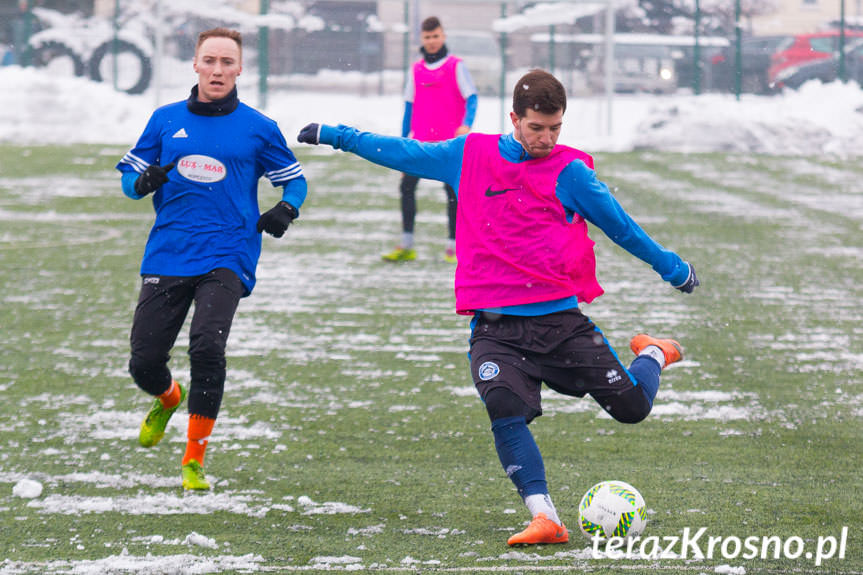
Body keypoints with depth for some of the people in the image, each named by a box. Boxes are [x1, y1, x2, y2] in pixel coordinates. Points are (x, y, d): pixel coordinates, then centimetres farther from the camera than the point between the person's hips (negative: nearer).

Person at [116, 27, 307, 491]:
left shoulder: (258, 129, 5)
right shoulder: (166, 120, 9)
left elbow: (295, 179, 15)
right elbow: (130, 176, 15)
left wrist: (286, 210, -6)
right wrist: (144, 182, -9)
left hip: (226, 258, -2)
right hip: (166, 256, 3)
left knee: (206, 347, -24)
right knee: (144, 361, -1)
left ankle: (194, 460, -9)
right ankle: (169, 398, 39)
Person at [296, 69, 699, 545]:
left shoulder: (570, 172, 1)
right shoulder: (469, 156, 7)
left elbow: (620, 225, 12)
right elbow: (405, 153, 20)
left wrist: (671, 267, 18)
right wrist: (335, 136, 23)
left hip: (561, 318, -1)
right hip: (496, 327, 1)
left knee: (631, 407, -1)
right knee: (505, 409, -25)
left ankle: (654, 355, 34)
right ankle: (544, 518, -23)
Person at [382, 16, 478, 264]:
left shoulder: (456, 66, 0)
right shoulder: (416, 70, 13)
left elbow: (471, 98, -6)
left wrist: (466, 124, -24)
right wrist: (403, 140, 15)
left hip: (449, 141, -4)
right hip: (421, 141, 4)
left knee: (452, 191, -1)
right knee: (406, 186, -5)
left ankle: (452, 246, 5)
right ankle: (406, 246, 0)